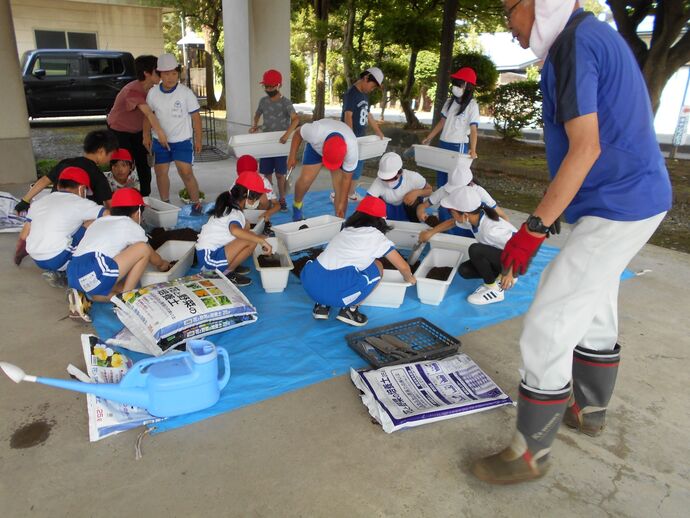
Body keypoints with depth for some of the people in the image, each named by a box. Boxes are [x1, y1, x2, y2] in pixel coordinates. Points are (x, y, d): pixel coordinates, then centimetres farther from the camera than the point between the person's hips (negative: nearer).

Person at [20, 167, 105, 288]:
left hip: (36, 260, 7)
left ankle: (58, 273, 9)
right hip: (57, 259, -7)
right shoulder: (79, 203, -3)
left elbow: (24, 235, 14)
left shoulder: (38, 202, 15)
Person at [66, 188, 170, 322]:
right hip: (93, 275, -8)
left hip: (73, 276, 8)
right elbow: (157, 261, 21)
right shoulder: (131, 226, 10)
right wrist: (165, 265, 45)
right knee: (143, 249, 1)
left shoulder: (100, 221, 29)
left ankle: (83, 297, 5)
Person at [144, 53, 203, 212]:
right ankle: (165, 203, 27)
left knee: (186, 173, -11)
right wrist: (146, 137, 9)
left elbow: (196, 117, -6)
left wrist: (198, 140, -5)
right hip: (160, 141, 4)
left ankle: (196, 203, 6)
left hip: (182, 141, -4)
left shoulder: (186, 93, -11)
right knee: (160, 172, 9)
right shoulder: (152, 93, -3)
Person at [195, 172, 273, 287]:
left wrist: (258, 238, 16)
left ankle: (230, 265, 10)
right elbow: (235, 230, -42)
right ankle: (227, 273, -6)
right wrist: (262, 240, -39)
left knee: (246, 225, 12)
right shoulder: (235, 214, -18)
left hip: (206, 253, 10)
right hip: (210, 259, -10)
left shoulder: (227, 206, 11)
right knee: (251, 241, -20)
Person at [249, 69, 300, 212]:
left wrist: (287, 134, -38)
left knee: (279, 174, -1)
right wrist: (255, 125, 5)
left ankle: (282, 200, 13)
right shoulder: (263, 101, 7)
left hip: (280, 143, -4)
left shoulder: (285, 102, -9)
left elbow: (296, 119, -23)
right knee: (267, 173, 7)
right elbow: (257, 114, 25)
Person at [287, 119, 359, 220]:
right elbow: (298, 134, -17)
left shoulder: (352, 149, -38)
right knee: (305, 180, -8)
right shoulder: (315, 132, -42)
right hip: (315, 148, 1)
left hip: (340, 153, 0)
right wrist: (292, 156, -15)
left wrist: (342, 204, -23)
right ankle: (297, 205, 23)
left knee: (340, 189, -12)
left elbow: (346, 178, -25)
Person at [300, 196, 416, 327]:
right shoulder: (377, 237, 11)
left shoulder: (346, 231, 26)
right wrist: (409, 279, 38)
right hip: (335, 293, -6)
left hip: (309, 282, 6)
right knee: (377, 267, 16)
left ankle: (322, 306, 19)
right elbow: (403, 266, 16)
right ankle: (349, 309, 9)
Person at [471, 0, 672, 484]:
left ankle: (532, 452, 5)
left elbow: (585, 147, -23)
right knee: (593, 312, 21)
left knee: (547, 326, -9)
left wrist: (535, 227, -23)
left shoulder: (575, 43, -15)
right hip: (637, 197, 11)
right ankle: (589, 409, 41)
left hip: (615, 209, -11)